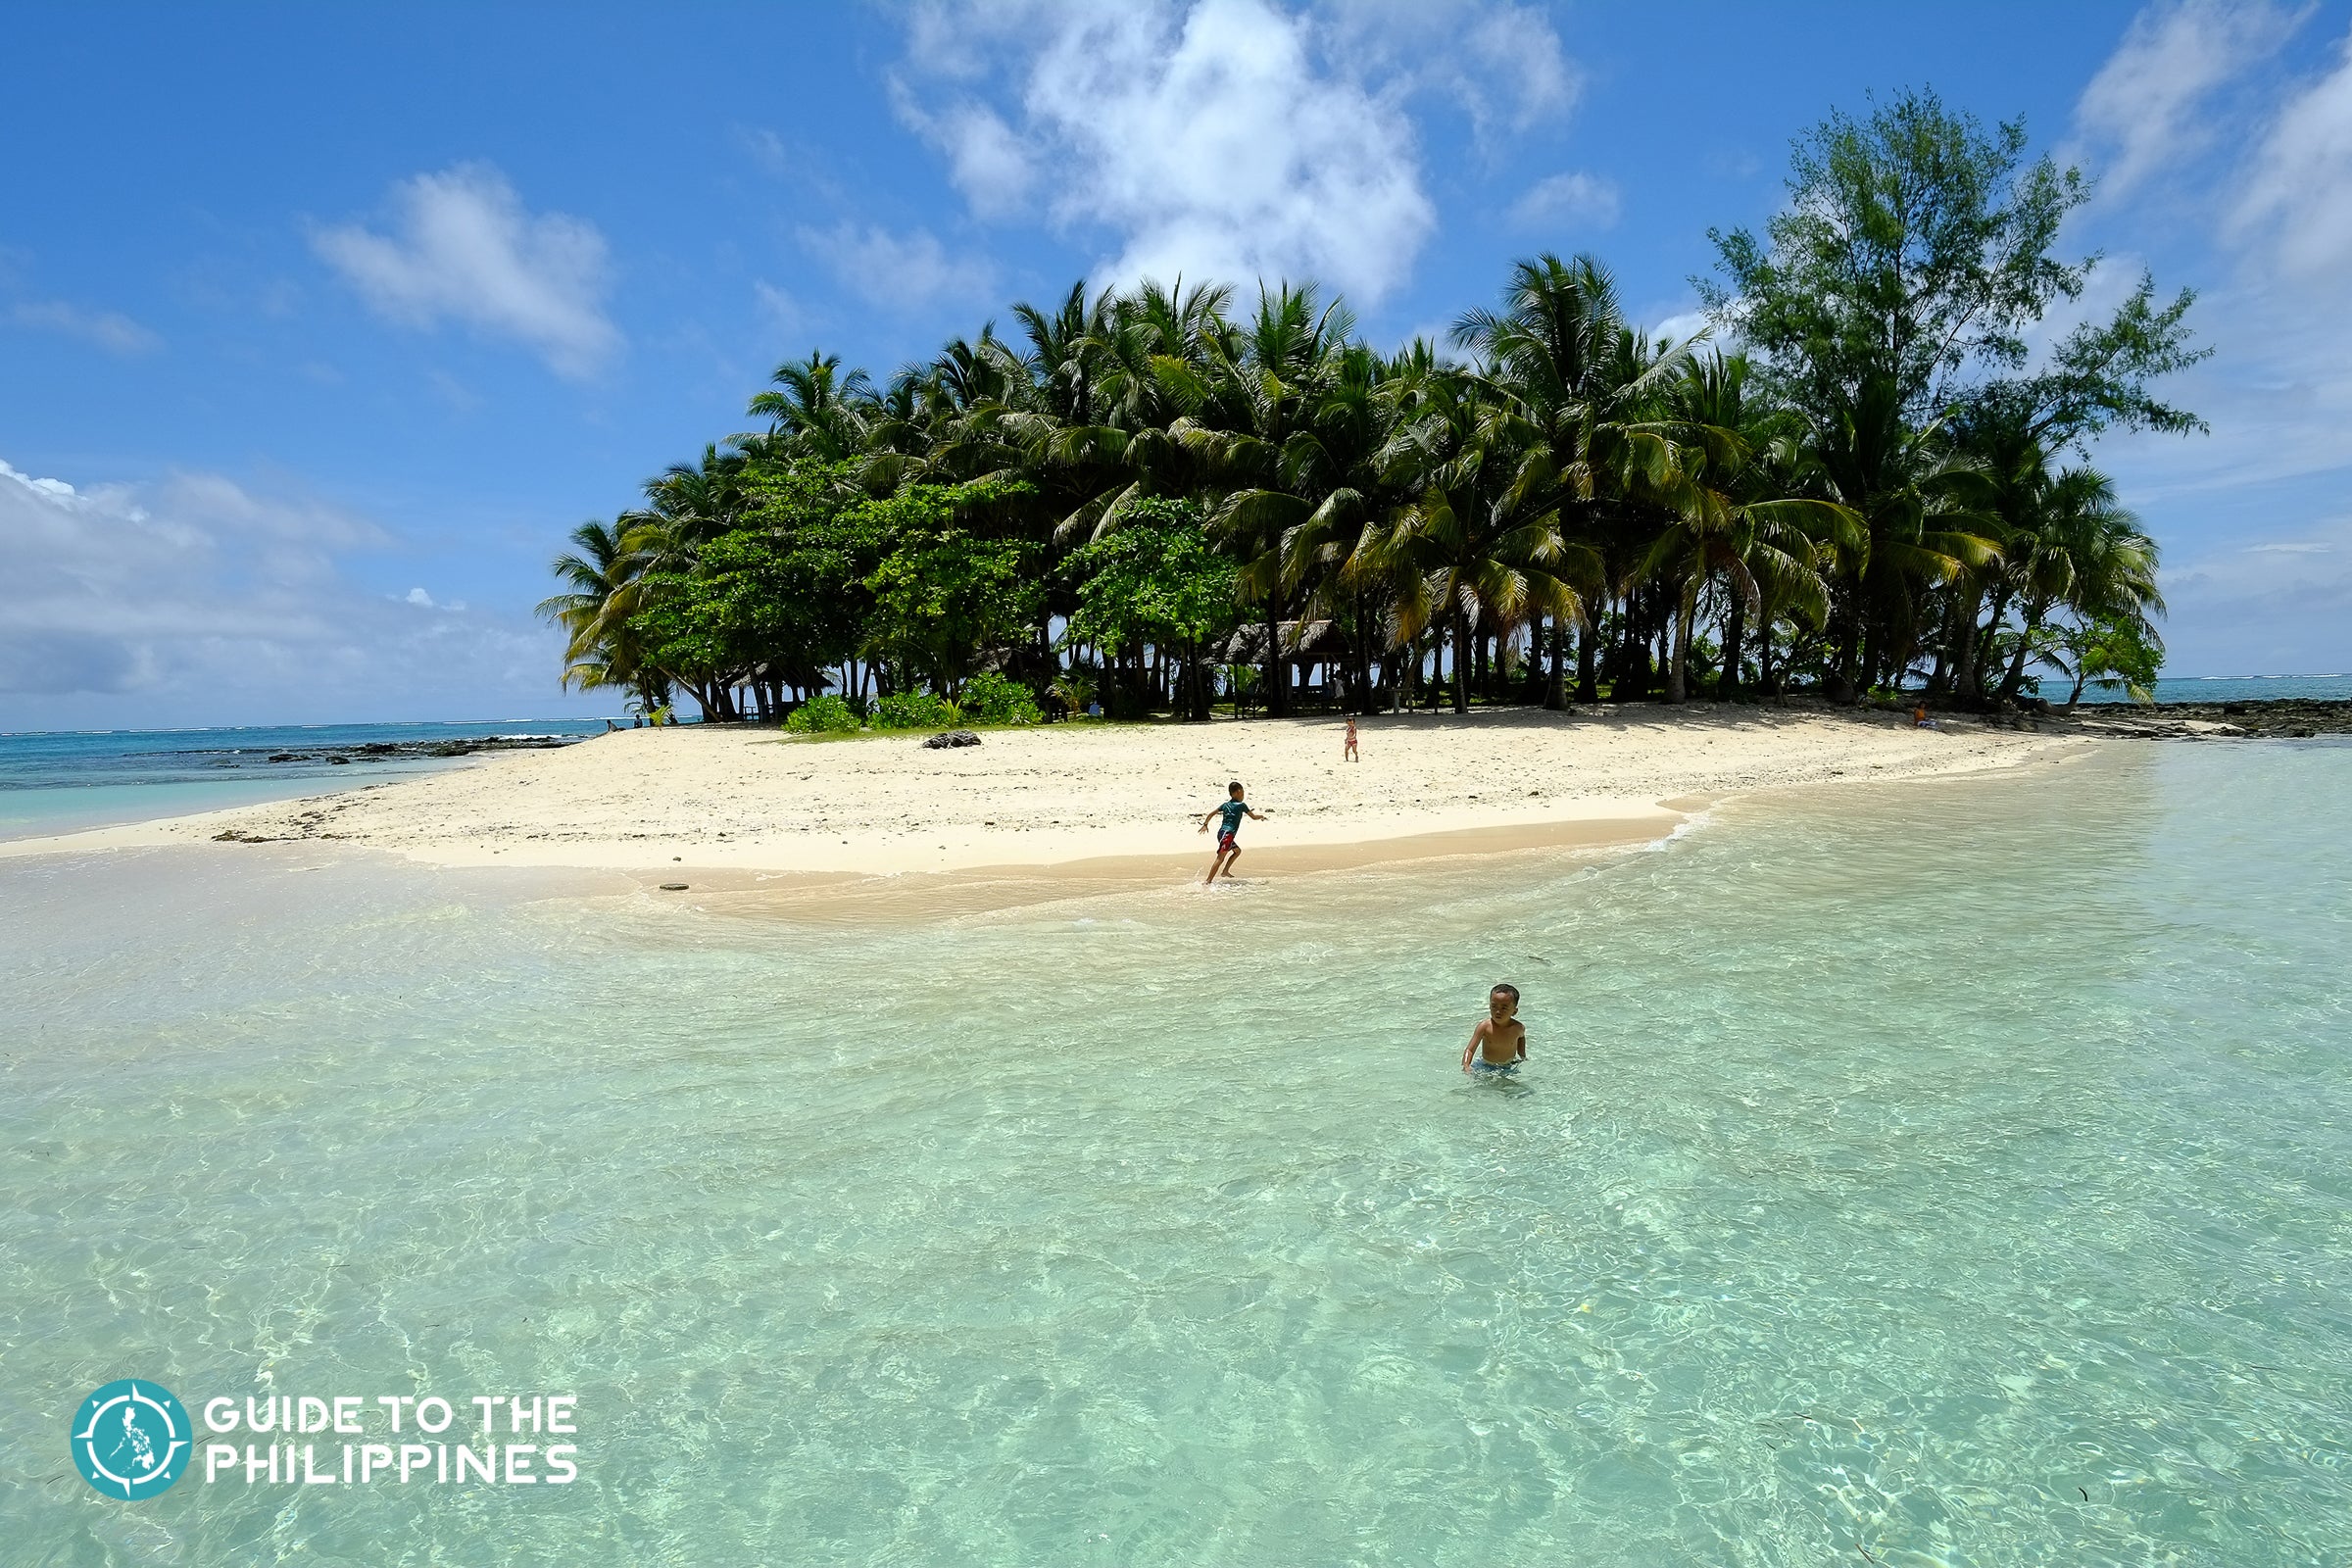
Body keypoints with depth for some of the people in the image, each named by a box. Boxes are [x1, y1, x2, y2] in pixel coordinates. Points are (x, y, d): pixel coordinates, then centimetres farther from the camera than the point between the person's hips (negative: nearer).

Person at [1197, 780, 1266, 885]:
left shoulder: (1225, 805, 16)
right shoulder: (1241, 805, -1)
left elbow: (1211, 814, 15)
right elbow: (1254, 817, 7)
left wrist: (1205, 825, 25)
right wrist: (1261, 817, 26)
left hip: (1221, 832, 9)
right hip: (1228, 834, -8)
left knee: (1237, 850, 26)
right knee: (1220, 858, -14)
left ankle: (1225, 871, 21)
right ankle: (1208, 880, -23)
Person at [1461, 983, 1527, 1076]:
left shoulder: (1518, 1028, -16)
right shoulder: (1485, 1026, -23)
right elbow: (1470, 1050, -24)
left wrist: (1523, 1057, 9)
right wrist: (1466, 1066, -41)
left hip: (1508, 1068, 2)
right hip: (1485, 1067, -2)